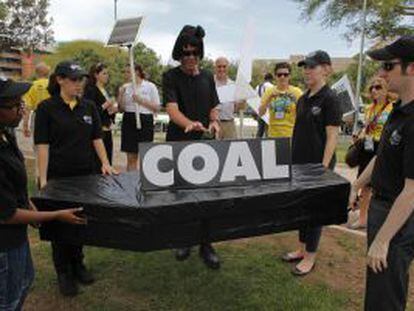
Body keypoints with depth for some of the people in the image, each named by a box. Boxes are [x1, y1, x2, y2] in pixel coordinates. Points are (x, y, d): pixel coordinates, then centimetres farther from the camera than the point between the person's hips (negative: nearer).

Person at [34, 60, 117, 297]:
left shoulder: (89, 107, 5)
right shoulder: (47, 108, -7)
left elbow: (97, 138, 8)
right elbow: (42, 145, -9)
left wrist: (105, 163, -4)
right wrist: (43, 179, -14)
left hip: (86, 173, 4)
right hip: (58, 176, -3)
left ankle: (77, 264, 31)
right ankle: (63, 273, 24)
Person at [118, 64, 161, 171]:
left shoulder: (150, 86, 0)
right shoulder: (126, 87, 10)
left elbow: (157, 108, -4)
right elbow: (121, 108, 11)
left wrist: (141, 100, -13)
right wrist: (121, 95, -4)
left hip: (145, 121, -3)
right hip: (129, 121, 3)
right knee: (131, 157, 5)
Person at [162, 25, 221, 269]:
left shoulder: (207, 77, 10)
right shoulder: (171, 77, -4)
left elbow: (213, 107, 14)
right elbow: (172, 109, -18)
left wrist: (214, 121, -10)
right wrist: (189, 123, -38)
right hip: (178, 144, -3)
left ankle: (206, 245, 16)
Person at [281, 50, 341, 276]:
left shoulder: (330, 99, -12)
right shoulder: (303, 99, 10)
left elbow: (332, 136, -15)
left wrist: (323, 167, -18)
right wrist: (291, 159, 13)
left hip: (317, 164, -7)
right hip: (299, 162, 7)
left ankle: (310, 257, 18)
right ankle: (302, 248, 31)